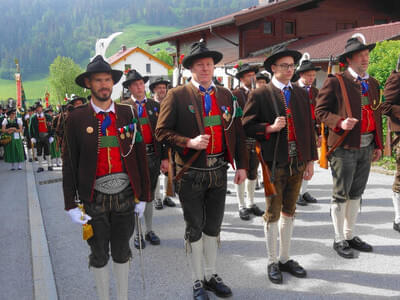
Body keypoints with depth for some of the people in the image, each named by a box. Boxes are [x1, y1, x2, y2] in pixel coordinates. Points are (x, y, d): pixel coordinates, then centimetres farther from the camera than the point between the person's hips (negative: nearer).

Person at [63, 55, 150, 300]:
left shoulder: (128, 114, 0)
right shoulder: (77, 118, -5)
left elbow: (140, 156, 2)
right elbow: (69, 163, -3)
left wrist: (143, 196, 2)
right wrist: (71, 204, -5)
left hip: (125, 196, 2)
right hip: (93, 199, -1)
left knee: (122, 252, 16)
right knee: (99, 254, 13)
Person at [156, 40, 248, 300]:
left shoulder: (225, 95, 7)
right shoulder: (177, 96, -6)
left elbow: (237, 132, 9)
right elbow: (162, 131, -7)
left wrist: (242, 165, 5)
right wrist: (189, 143, -20)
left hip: (218, 171, 4)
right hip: (191, 173, -4)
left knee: (213, 226, 16)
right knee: (195, 228, 9)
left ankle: (212, 275, 32)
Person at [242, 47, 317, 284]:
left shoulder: (301, 94, 10)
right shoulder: (260, 95, -4)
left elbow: (309, 128, 10)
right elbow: (247, 127, -5)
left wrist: (311, 160, 7)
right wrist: (271, 127, -19)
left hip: (298, 162, 5)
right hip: (274, 163, -4)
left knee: (289, 211, 15)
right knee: (273, 213, 5)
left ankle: (285, 259, 30)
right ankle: (273, 263, 21)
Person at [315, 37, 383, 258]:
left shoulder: (373, 83, 14)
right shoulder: (335, 82, -6)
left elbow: (377, 116, 17)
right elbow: (320, 111, -7)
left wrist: (378, 145, 13)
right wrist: (340, 122, -22)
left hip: (366, 147, 7)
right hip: (344, 147, -6)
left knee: (356, 193, 15)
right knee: (341, 195, 2)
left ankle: (350, 235, 28)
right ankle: (339, 240, 15)